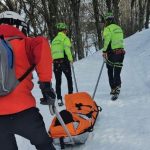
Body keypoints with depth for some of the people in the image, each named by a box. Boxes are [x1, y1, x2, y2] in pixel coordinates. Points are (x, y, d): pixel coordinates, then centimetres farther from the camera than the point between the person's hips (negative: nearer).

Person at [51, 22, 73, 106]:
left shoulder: (54, 40, 16)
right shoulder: (65, 38, -2)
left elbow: (51, 51, 13)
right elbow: (67, 49, -15)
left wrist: (53, 61, 14)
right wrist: (71, 58, -9)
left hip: (55, 61, 5)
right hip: (64, 60, -5)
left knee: (58, 81, 6)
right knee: (69, 78, 10)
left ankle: (59, 99, 2)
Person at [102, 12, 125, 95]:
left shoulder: (108, 28, -7)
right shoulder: (119, 28, 16)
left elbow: (107, 41, -18)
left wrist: (104, 51, -15)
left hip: (112, 52, -5)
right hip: (121, 52, 5)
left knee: (110, 71, 11)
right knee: (117, 72, 7)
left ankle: (113, 88, 11)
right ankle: (117, 86, -11)